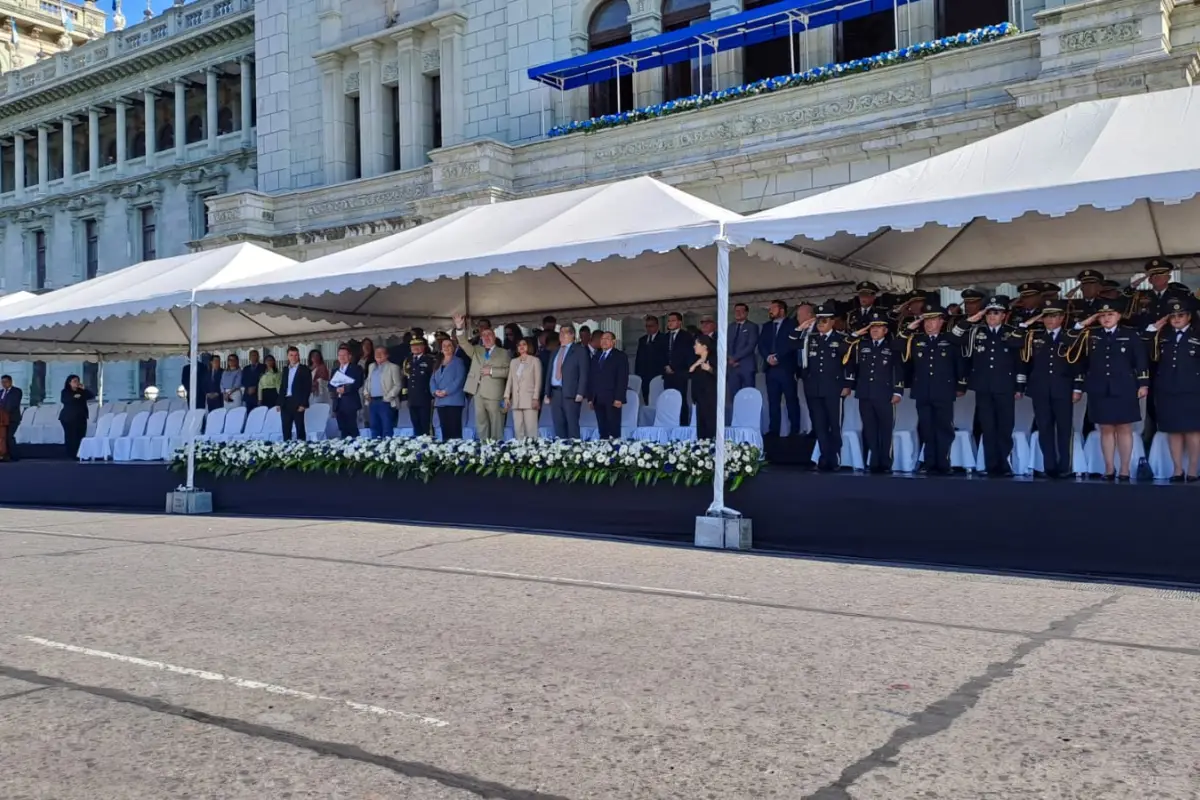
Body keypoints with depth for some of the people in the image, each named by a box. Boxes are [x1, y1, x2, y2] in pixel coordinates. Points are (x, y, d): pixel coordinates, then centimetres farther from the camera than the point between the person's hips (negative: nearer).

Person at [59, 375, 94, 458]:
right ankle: (71, 455, -6)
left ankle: (80, 454, -2)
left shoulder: (81, 391, 13)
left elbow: (92, 396, 3)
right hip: (69, 417, -4)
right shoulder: (65, 391, 2)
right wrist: (74, 397, -30)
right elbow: (63, 400, -17)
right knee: (71, 436, -8)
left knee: (81, 436, -2)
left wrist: (84, 389, -6)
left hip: (81, 417, 4)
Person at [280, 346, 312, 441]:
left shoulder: (304, 369, -1)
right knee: (286, 429, 5)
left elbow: (308, 388, -6)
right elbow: (282, 387, 17)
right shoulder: (285, 369, 16)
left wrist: (303, 404, -13)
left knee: (299, 428, -2)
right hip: (285, 402, 5)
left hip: (297, 403, -5)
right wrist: (279, 402, 9)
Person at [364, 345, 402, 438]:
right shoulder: (372, 366, 18)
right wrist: (366, 393, 6)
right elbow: (367, 382, 24)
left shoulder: (393, 367, -2)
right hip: (372, 402, 6)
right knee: (374, 428, 10)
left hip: (385, 402, -6)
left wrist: (388, 397, -15)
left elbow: (398, 385, -7)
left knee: (387, 429, -6)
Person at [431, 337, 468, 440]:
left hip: (454, 400, -6)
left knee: (454, 429, -10)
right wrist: (435, 391, -8)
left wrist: (446, 391, -16)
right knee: (444, 428, 6)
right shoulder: (438, 364, 20)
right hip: (440, 401, 6)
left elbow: (460, 379, -9)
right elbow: (432, 380, 13)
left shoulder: (458, 361, 3)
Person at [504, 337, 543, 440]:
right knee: (518, 429, 1)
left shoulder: (535, 360, 4)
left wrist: (536, 398, -9)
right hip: (516, 400, 5)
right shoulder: (513, 362, 18)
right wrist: (507, 396, 5)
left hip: (529, 400, -4)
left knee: (531, 428, -9)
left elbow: (538, 381, -1)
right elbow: (509, 380, 15)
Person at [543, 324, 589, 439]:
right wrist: (547, 393, 11)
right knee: (558, 425, 5)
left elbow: (584, 373, -5)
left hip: (571, 394, -6)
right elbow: (549, 373, 20)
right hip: (555, 393, 6)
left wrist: (580, 393, -15)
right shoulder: (555, 352, 21)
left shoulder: (580, 351, 2)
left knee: (572, 425, -7)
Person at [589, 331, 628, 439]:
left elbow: (623, 378, -6)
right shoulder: (596, 358, 21)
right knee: (602, 429, 4)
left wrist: (619, 398, -15)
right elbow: (591, 379, 19)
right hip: (598, 400, 6)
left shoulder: (620, 356, 2)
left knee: (613, 429, -7)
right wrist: (590, 397, 10)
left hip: (612, 399, -5)